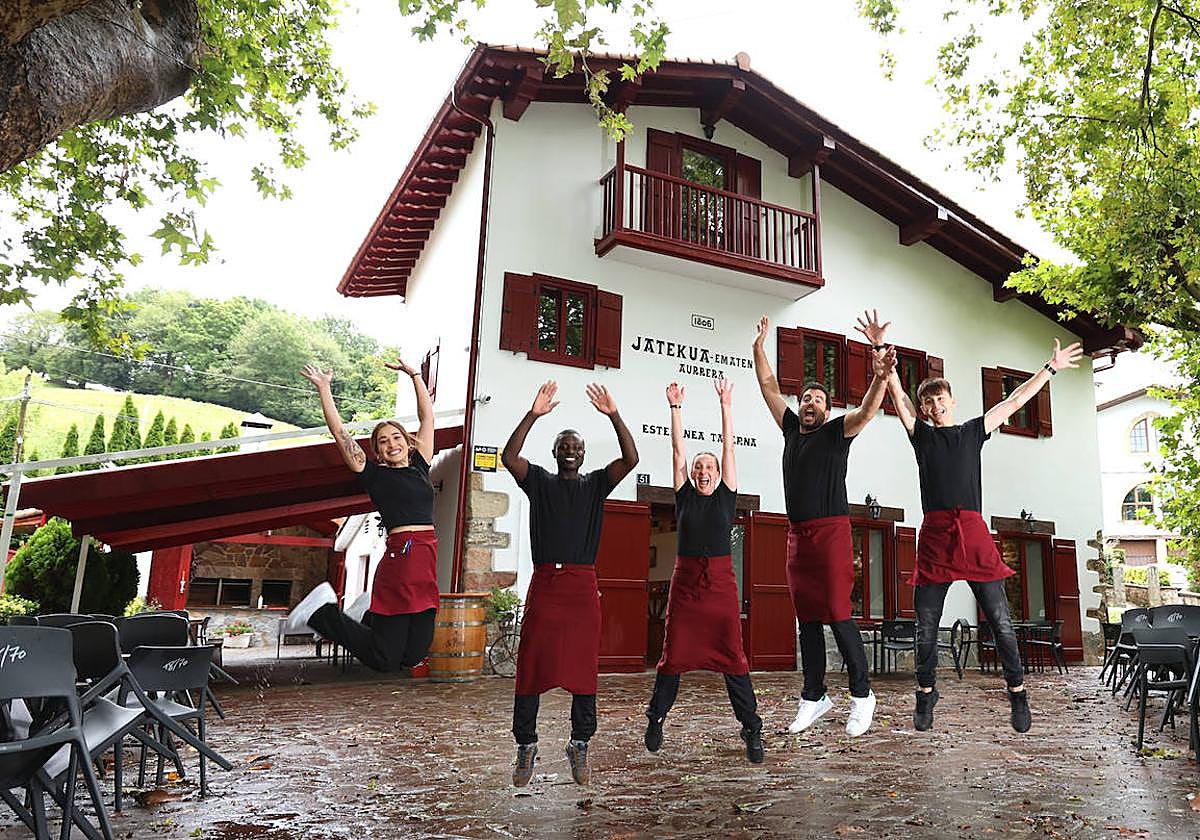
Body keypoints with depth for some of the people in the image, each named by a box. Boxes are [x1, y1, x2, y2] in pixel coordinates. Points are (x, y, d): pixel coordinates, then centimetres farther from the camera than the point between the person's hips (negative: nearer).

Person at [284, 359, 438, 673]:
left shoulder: (419, 467, 18)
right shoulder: (374, 474, 5)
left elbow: (427, 417, 23)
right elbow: (340, 433, 3)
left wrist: (414, 375, 26)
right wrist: (324, 388, 6)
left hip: (427, 564, 6)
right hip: (400, 557, -6)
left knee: (412, 656, 8)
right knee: (384, 660, -2)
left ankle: (371, 617, 31)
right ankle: (322, 612, 15)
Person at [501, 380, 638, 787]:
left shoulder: (595, 483, 11)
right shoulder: (539, 481, 10)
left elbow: (631, 459, -4)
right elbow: (508, 456, -8)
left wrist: (614, 415, -15)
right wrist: (533, 415, -17)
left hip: (583, 586, 1)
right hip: (544, 583, 0)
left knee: (583, 668, 2)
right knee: (531, 666, 0)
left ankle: (580, 745, 16)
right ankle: (526, 747, 11)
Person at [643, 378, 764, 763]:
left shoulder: (726, 496, 8)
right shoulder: (685, 496, 9)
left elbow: (728, 447, 5)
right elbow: (677, 449, 7)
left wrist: (726, 405, 3)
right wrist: (676, 407, 6)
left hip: (721, 580, -1)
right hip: (685, 580, 1)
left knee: (732, 656, -1)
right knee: (673, 653, 6)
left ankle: (751, 730, 7)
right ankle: (655, 719, 22)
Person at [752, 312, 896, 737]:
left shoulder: (837, 431, 4)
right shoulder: (791, 428, 17)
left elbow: (867, 410, -14)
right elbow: (768, 385, 21)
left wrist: (880, 377, -31)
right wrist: (759, 345, 17)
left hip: (831, 531, -5)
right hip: (798, 535, 5)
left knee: (838, 614, -9)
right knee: (807, 619, 9)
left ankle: (861, 694, 4)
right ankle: (814, 697, 17)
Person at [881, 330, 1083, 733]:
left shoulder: (974, 431, 17)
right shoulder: (921, 434, 14)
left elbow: (1014, 401, 20)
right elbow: (898, 395, 6)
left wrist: (1051, 367, 22)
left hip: (973, 531, 0)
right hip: (934, 533, 0)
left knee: (1000, 619, 0)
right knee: (926, 625, 3)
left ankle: (1017, 692, 11)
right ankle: (926, 693, 16)